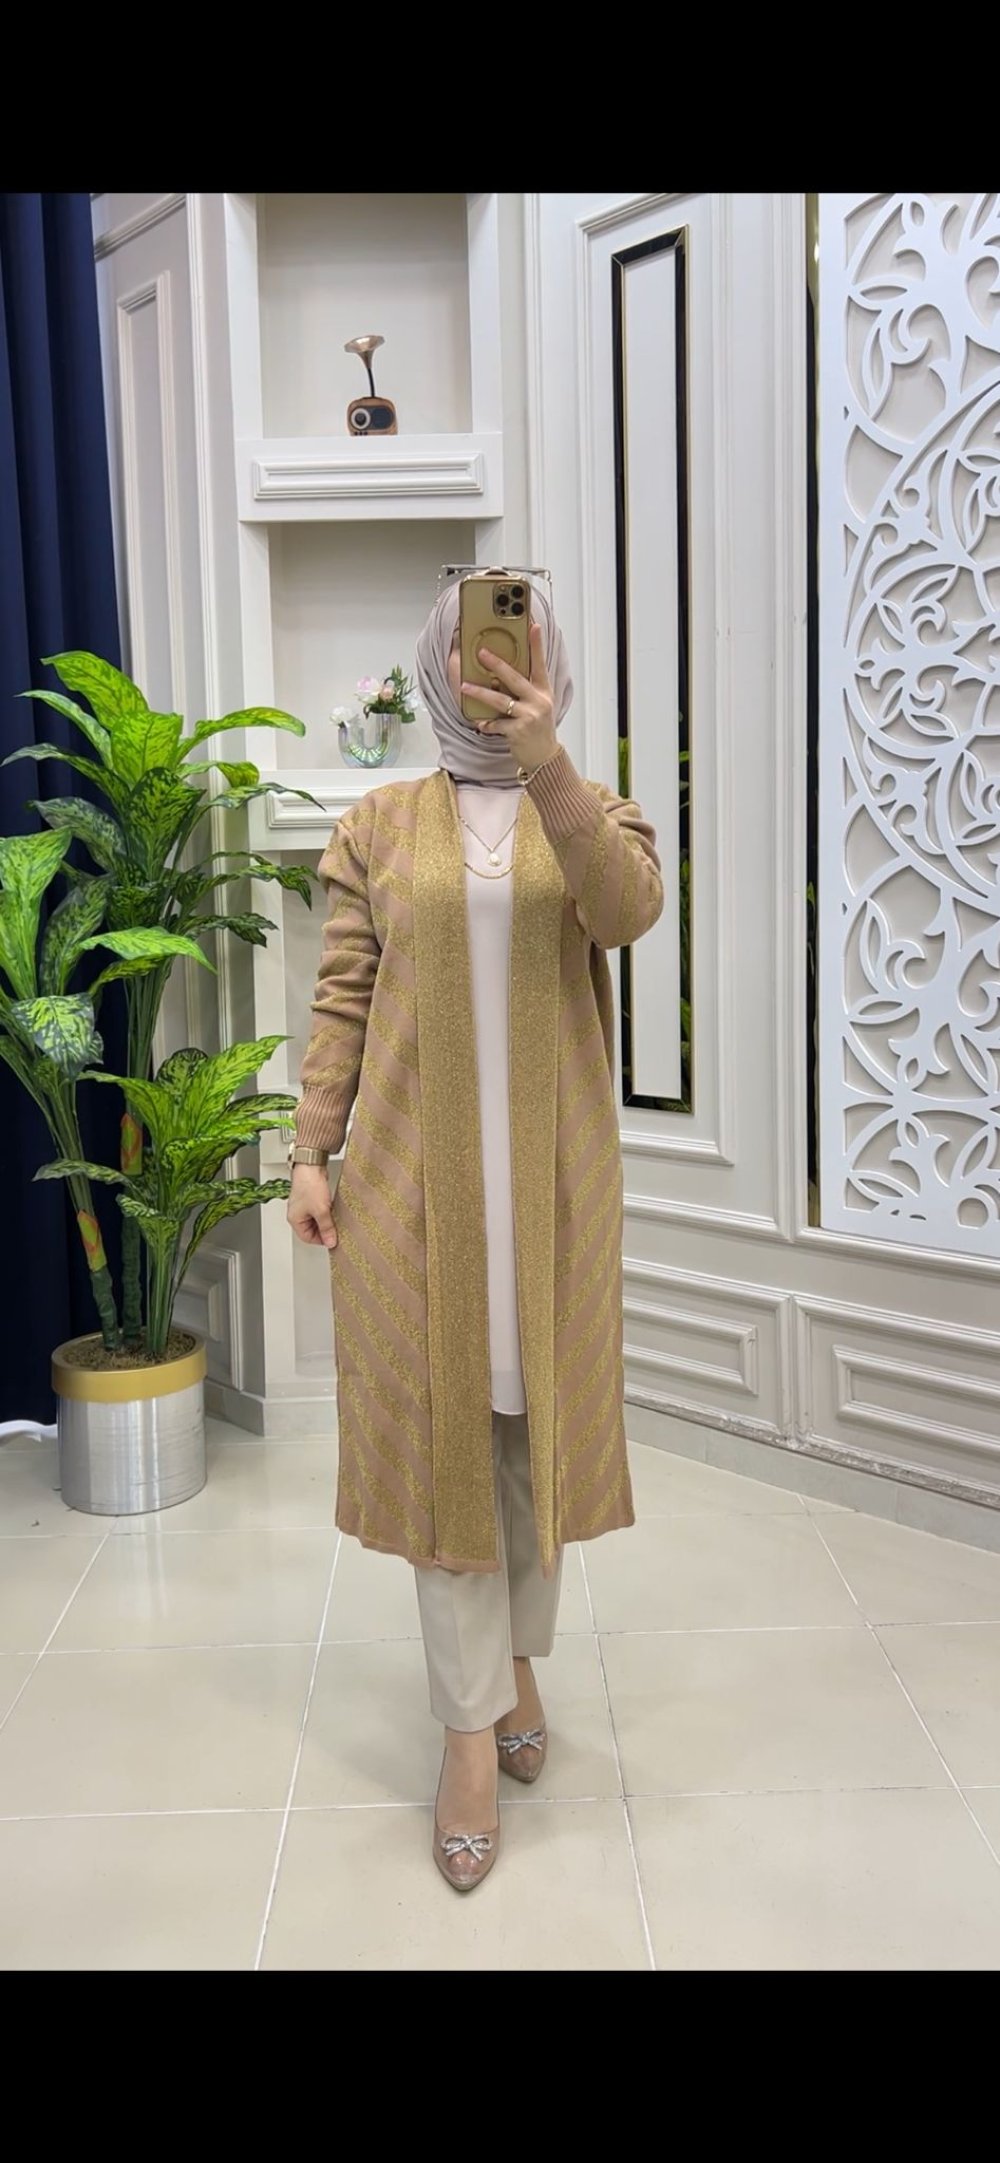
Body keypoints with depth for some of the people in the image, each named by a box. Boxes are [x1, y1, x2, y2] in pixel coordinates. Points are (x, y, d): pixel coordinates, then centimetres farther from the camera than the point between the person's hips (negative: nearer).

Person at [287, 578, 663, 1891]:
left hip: (550, 1172, 1)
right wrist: (312, 1154, -2)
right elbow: (342, 999, 4)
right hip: (416, 1171, 0)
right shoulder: (381, 827, 5)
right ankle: (472, 1731, 13)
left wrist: (546, 763, -32)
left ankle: (518, 1655, 34)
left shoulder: (592, 811, 4)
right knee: (439, 1426, 2)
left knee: (535, 1414, 12)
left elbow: (629, 909, -19)